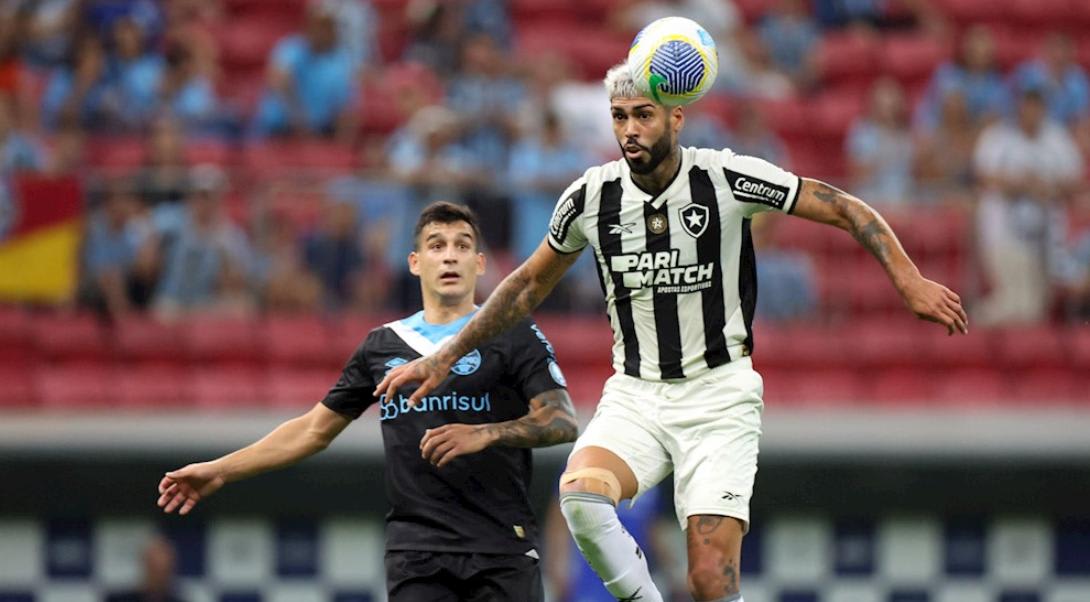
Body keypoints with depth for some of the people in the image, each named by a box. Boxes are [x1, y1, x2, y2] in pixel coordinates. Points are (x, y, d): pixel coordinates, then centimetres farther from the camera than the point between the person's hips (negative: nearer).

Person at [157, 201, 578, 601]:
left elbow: (562, 422, -7)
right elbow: (314, 429, 23)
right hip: (415, 552, 2)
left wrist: (484, 434, -24)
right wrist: (219, 471, 20)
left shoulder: (513, 334, 4)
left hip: (502, 548, -2)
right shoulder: (382, 346, 16)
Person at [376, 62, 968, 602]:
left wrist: (909, 280, -14)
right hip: (634, 395, 2)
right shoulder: (591, 196, -1)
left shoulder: (726, 178, -9)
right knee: (580, 493, -30)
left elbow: (848, 209, -2)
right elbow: (530, 284, 16)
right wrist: (446, 357, 15)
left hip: (719, 396, -2)